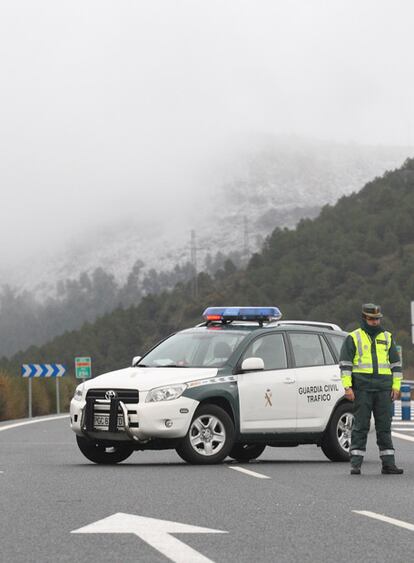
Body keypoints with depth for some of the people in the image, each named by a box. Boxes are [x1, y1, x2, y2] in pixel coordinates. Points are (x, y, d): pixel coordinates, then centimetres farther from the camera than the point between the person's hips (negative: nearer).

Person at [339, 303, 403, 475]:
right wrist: (347, 387, -9)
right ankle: (355, 464, -2)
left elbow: (396, 363, 17)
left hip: (383, 389, 3)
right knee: (360, 426, -4)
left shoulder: (387, 337, 14)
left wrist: (396, 386, 8)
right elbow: (345, 363, 0)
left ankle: (388, 464, 5)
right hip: (362, 389, -3)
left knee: (384, 426, 3)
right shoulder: (353, 338, 4)